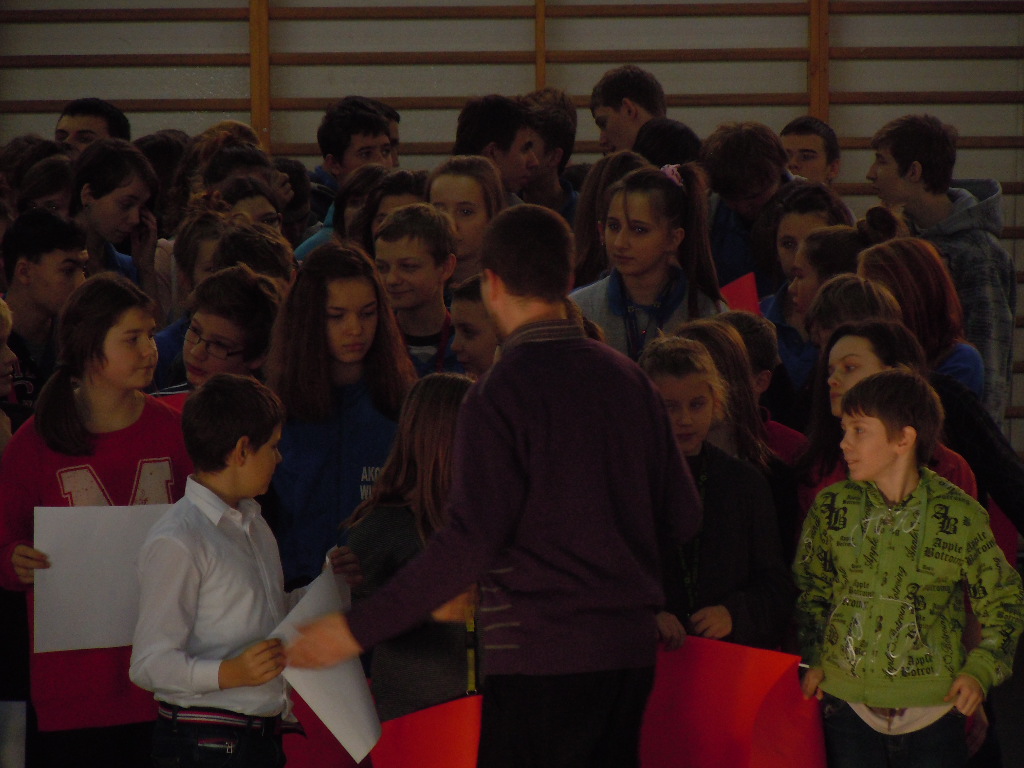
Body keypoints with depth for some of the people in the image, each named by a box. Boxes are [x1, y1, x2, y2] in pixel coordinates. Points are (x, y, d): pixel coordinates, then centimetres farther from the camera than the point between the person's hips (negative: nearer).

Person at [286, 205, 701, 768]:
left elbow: (471, 541, -18)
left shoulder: (501, 394, -11)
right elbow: (682, 517, 12)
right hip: (629, 649, 7)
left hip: (540, 657, -7)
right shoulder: (627, 378, 8)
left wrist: (360, 629, -13)